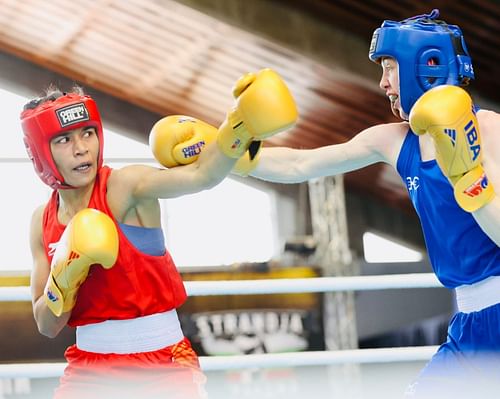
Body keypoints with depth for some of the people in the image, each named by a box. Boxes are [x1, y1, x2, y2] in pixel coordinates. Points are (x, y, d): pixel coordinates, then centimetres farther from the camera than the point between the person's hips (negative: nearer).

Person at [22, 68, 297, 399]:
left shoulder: (125, 186, -11)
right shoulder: (43, 222, 3)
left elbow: (202, 174, -31)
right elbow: (47, 326, 2)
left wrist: (243, 122, -46)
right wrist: (65, 274, -15)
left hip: (164, 365, -4)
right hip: (90, 371, 4)